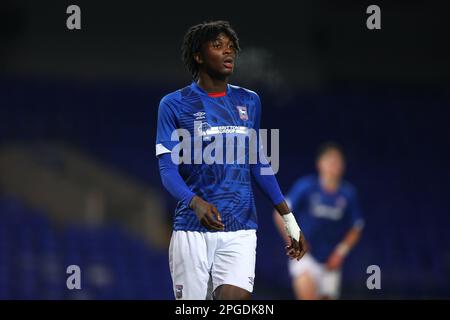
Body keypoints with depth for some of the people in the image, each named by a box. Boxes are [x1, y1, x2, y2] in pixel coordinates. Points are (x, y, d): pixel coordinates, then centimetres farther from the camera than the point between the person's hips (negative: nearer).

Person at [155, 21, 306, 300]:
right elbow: (168, 169, -5)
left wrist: (290, 221, 17)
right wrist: (196, 203, -25)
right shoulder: (174, 104, 1)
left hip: (240, 230, 2)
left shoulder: (249, 102, 12)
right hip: (192, 230, -2)